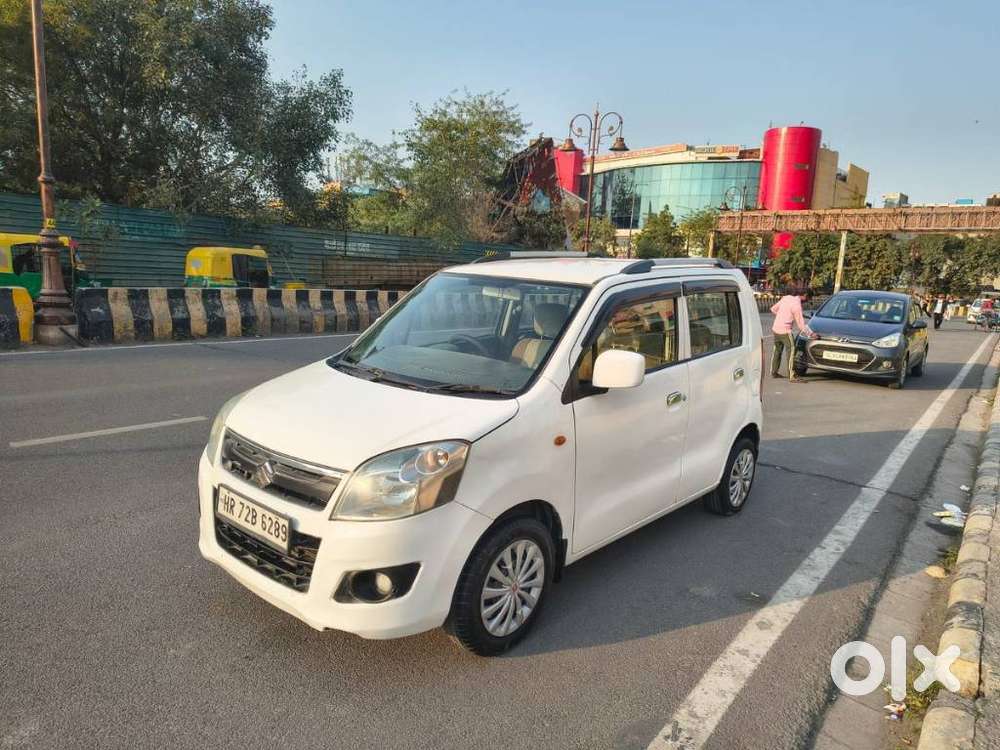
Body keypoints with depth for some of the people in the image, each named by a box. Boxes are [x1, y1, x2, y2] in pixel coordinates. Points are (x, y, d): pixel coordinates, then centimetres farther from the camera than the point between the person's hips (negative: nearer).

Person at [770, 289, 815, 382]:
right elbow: (800, 324, -13)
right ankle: (792, 376, -5)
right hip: (785, 330, -8)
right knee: (791, 351, -4)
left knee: (777, 350, 19)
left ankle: (774, 372, 28)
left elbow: (773, 309, 14)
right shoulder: (797, 305, -16)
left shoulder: (786, 297, 4)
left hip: (775, 328, 8)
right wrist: (810, 334, -4)